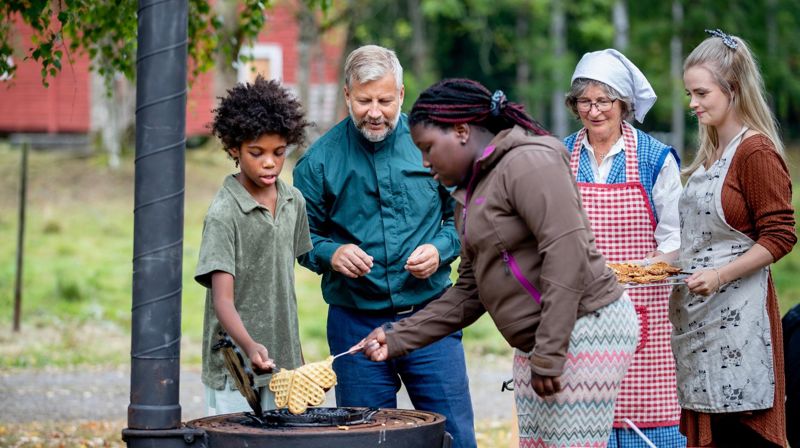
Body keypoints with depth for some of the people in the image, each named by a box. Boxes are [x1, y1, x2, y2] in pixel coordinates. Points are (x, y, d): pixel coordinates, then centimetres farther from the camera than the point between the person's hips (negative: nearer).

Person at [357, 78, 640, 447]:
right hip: (538, 343, 10)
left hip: (586, 329, -10)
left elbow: (567, 253, -21)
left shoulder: (527, 162, -12)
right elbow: (468, 293, 20)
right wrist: (398, 338, 11)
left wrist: (548, 356, -22)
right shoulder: (473, 191, 18)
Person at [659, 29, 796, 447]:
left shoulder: (756, 151, -11)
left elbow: (779, 237, -14)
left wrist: (720, 275, -21)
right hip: (696, 312, 8)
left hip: (737, 312, -8)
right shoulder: (710, 152, 15)